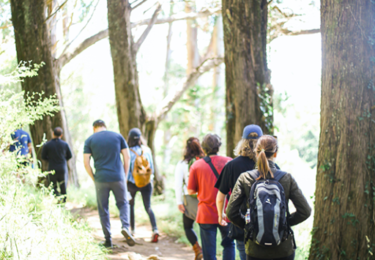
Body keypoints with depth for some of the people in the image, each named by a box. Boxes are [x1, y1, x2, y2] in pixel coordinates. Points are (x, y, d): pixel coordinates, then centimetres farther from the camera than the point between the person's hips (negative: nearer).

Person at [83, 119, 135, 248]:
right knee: (123, 203, 17)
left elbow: (86, 163, -2)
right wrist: (125, 176, 10)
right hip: (118, 177, 1)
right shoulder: (118, 136, 7)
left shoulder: (90, 140, 4)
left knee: (103, 209, 10)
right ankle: (125, 227, -8)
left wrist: (94, 179, 7)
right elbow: (127, 157, 4)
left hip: (101, 179, -1)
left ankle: (108, 239, 11)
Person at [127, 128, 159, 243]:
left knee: (130, 205, 20)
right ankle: (155, 229, -19)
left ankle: (132, 229, 27)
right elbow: (151, 167, 5)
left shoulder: (130, 152, -12)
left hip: (133, 183, -2)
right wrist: (151, 178, 18)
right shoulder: (147, 150, -2)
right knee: (148, 207, 2)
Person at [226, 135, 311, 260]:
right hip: (283, 249, 0)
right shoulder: (287, 178, -8)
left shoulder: (244, 178, -7)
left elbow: (231, 212, -9)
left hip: (255, 249, 1)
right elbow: (305, 211, -7)